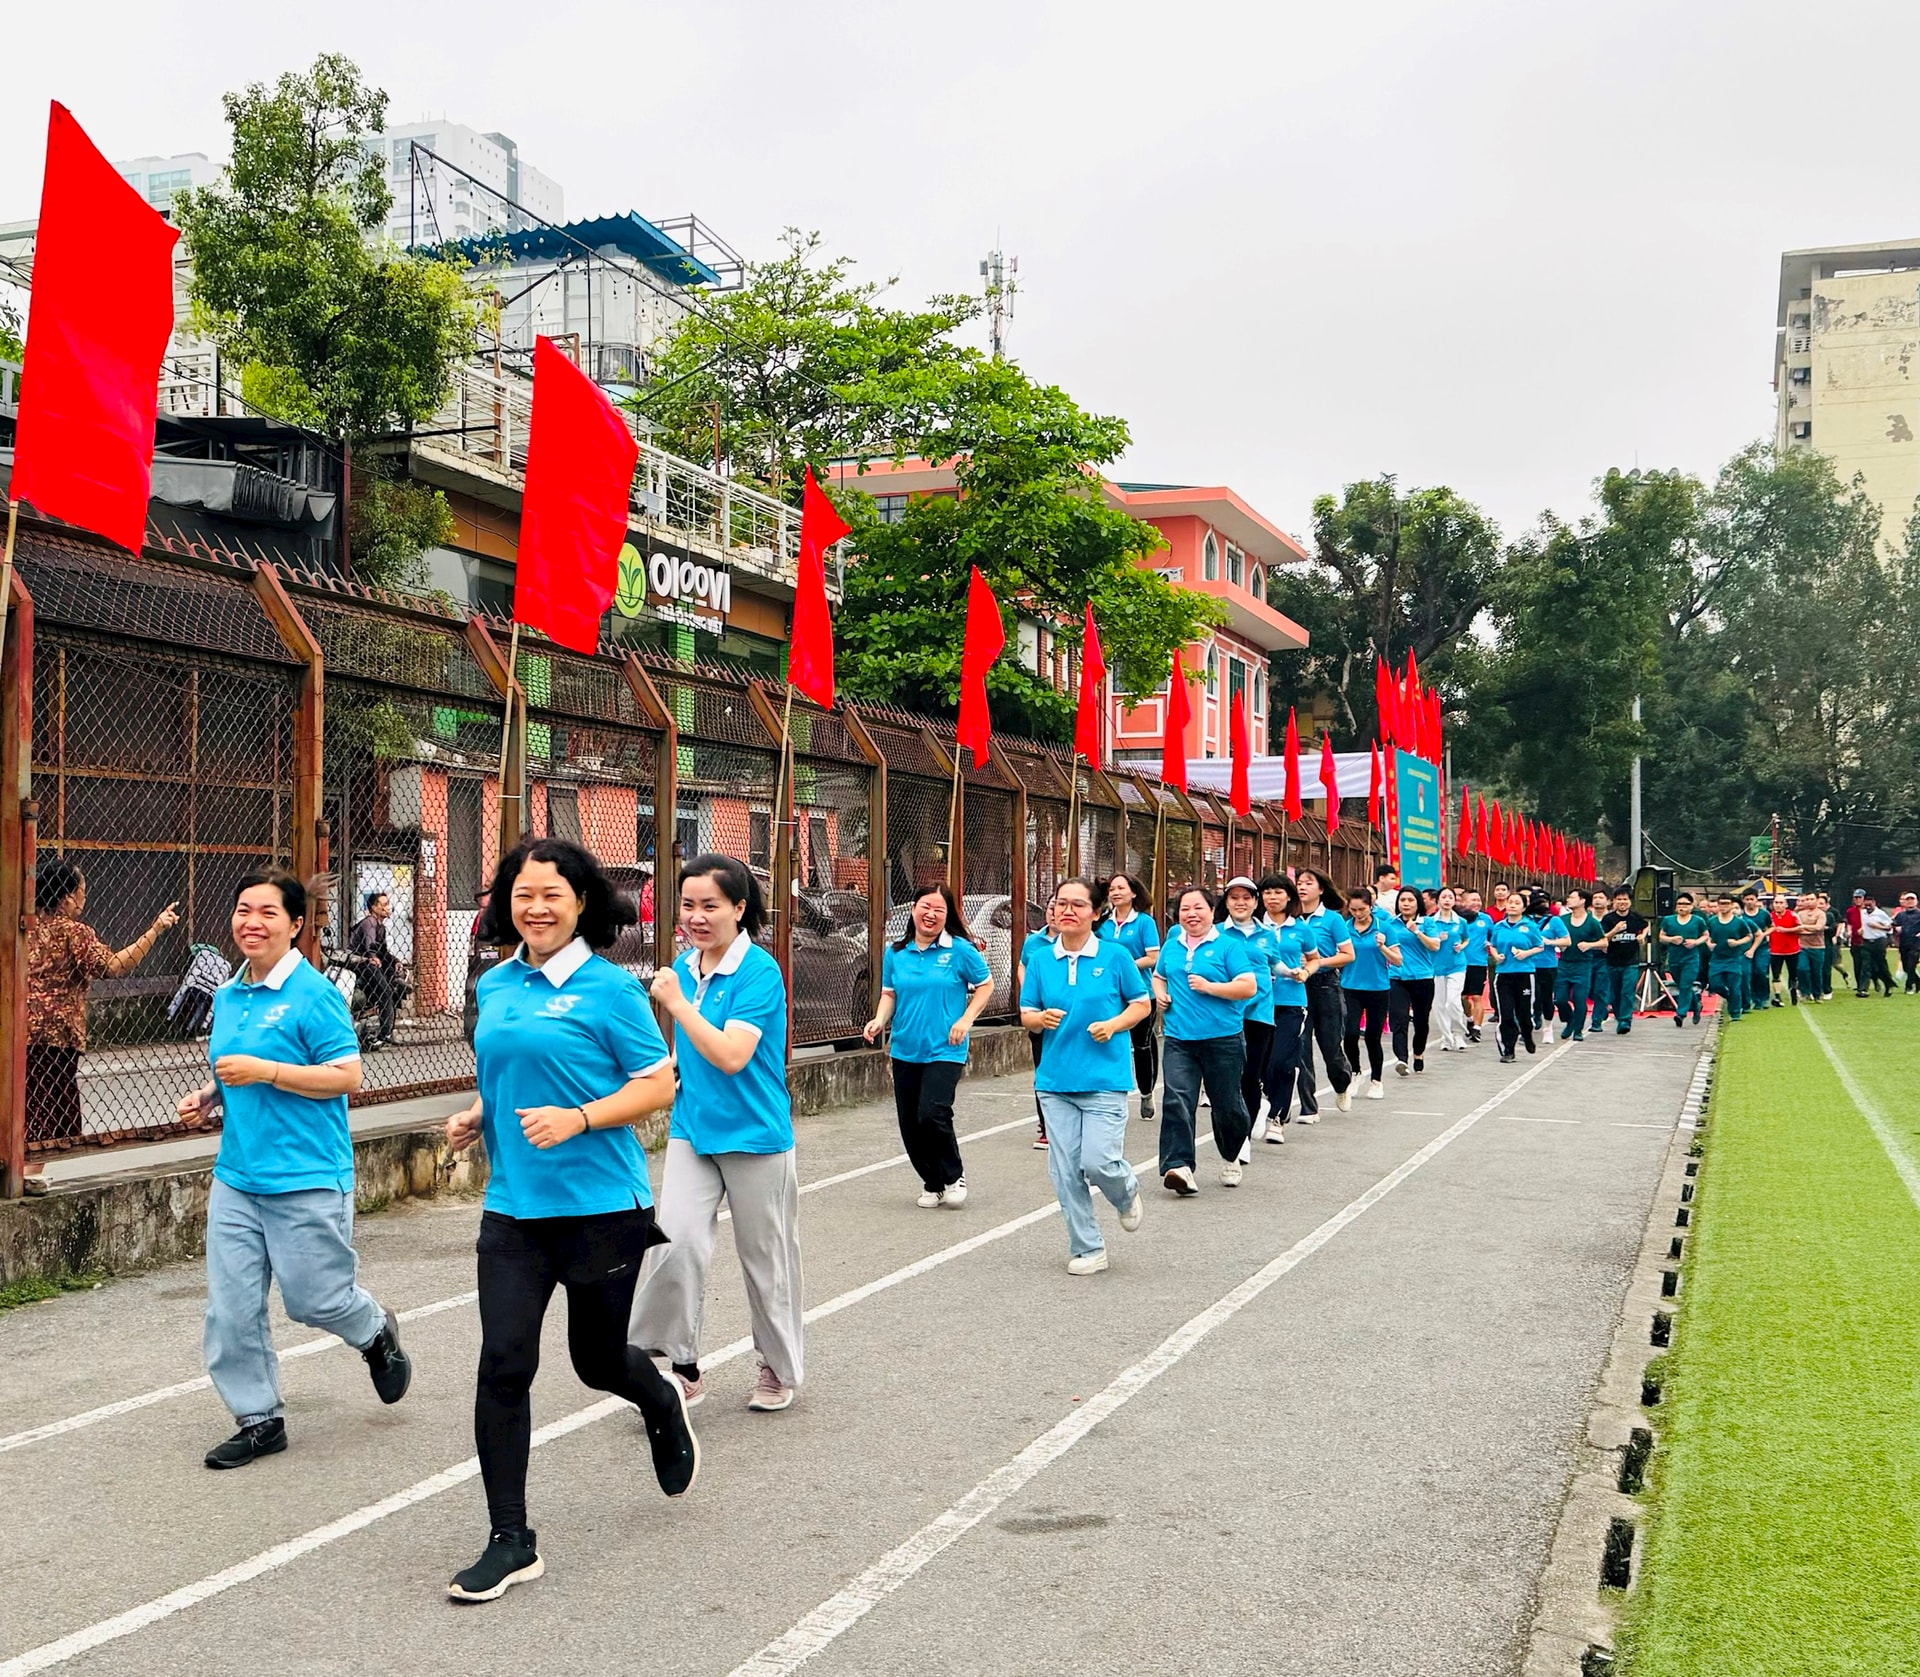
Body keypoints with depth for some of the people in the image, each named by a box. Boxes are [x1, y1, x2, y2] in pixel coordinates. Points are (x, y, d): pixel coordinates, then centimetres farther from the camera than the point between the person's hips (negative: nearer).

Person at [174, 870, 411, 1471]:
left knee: (314, 1300, 2)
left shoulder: (313, 994, -11)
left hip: (307, 1178, -7)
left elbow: (346, 1076, -15)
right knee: (230, 1308, 4)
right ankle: (259, 1420, 19)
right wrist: (208, 1096, 5)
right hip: (236, 1176, 7)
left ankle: (378, 1333, 35)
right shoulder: (226, 997, 11)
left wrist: (264, 1071, -22)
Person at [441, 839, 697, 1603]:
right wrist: (476, 1116, 3)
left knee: (597, 1360, 11)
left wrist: (577, 1119, -22)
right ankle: (510, 1542, 8)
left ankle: (664, 1403, 48)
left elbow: (659, 1085, -9)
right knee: (503, 1365, -4)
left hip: (601, 1204, -4)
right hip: (513, 1205, 4)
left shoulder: (611, 987, -10)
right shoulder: (494, 987, 8)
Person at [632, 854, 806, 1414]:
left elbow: (732, 1056, -25)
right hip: (692, 1132, 5)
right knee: (675, 1240, -12)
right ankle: (680, 1366, 2)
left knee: (764, 1256, 8)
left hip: (754, 1136, -5)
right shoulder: (683, 967, 5)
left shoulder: (759, 971, -16)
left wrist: (675, 1003, -22)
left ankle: (779, 1368, 28)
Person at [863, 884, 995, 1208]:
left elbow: (985, 985, 4)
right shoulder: (895, 952, 5)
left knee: (932, 1114, -20)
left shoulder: (960, 950, -5)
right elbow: (889, 993, 13)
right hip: (905, 1051, 5)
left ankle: (954, 1177, 5)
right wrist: (880, 1020, -6)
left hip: (944, 1050, -5)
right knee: (910, 1126, 6)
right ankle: (932, 1184, 27)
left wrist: (966, 1020, -7)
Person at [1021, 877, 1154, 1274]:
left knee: (1098, 1161, -12)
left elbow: (1141, 1003, 7)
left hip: (1105, 1077, -3)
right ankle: (1087, 1249, 17)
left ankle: (1128, 1192, 24)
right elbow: (1026, 1015, 10)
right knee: (1065, 1170, 2)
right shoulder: (1040, 960, 5)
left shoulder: (1114, 955, -2)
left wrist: (1113, 1025, -11)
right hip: (1056, 1078, 3)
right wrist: (1041, 1018, -13)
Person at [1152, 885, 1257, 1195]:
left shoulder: (1228, 946, -3)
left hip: (1223, 1038, -3)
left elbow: (1248, 986, -9)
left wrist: (1209, 987, -16)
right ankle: (1178, 1166, -18)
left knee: (1226, 1105, 9)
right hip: (1179, 1039, 3)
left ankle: (1230, 1158, 34)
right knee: (1177, 1100, -14)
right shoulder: (1171, 946, 12)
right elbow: (1158, 976, 30)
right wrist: (1160, 993, 8)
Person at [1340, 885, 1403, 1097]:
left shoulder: (1384, 927, -4)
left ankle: (1376, 1080, 24)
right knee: (1351, 1034, -12)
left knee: (1372, 1037, 7)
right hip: (1351, 989, 1)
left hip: (1378, 990, -1)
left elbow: (1398, 961, -3)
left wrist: (1382, 946, -19)